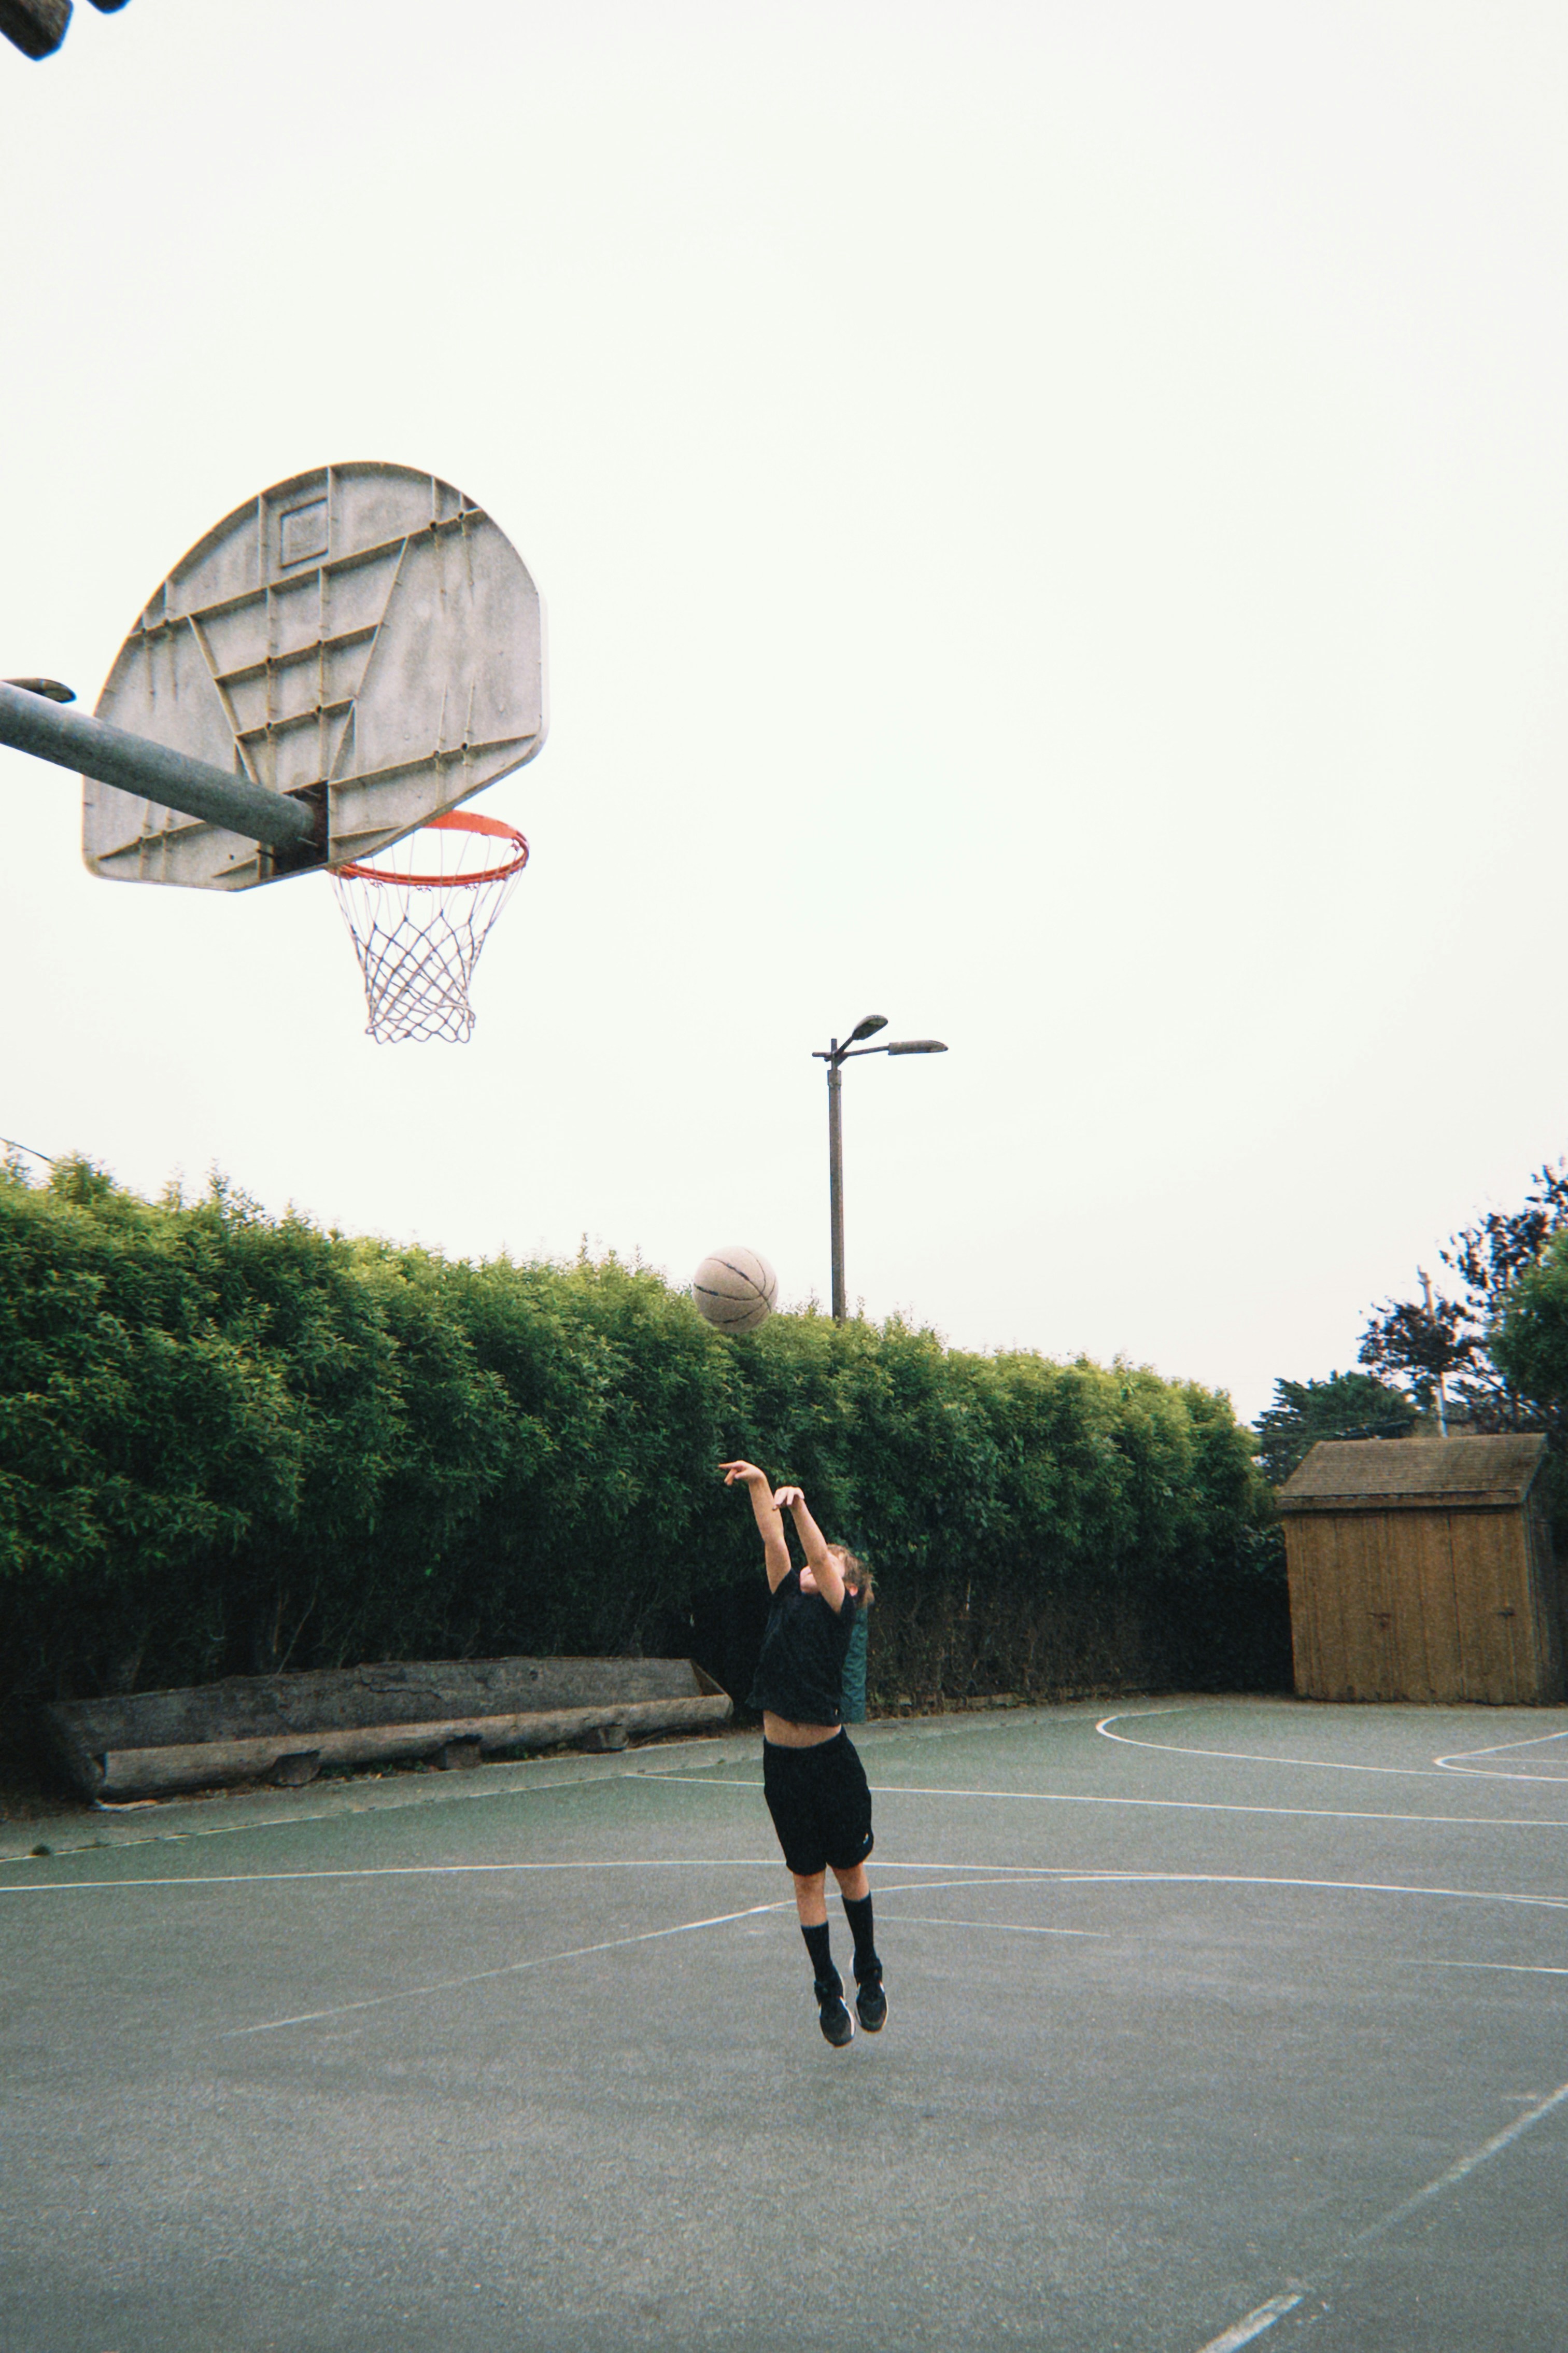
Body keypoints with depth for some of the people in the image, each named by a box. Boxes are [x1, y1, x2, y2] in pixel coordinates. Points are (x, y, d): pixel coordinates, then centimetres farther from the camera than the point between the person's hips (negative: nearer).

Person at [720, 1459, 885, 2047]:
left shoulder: (840, 1609, -5)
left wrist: (799, 1508, -30)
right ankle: (828, 1990, 19)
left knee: (848, 1869, 9)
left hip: (831, 1758, -4)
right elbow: (773, 1541, 2)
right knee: (808, 1877, 9)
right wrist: (761, 1486, -8)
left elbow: (821, 1560, -20)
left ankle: (869, 1975, 28)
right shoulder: (786, 1597, 7)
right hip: (782, 1762, 4)